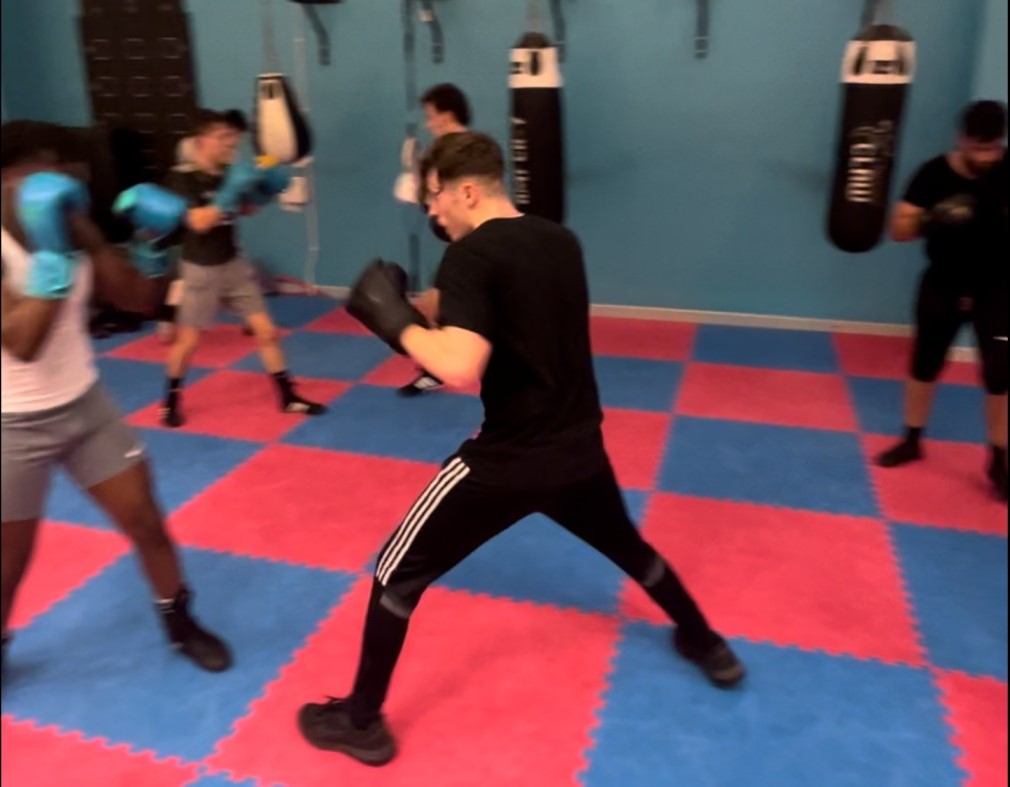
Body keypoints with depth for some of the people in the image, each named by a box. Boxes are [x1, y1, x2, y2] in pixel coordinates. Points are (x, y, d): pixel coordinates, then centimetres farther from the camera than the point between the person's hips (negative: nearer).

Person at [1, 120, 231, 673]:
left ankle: (181, 626, 32)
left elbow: (138, 300, 2)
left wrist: (152, 242, -13)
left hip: (86, 405, 5)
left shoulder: (74, 229, -5)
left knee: (147, 523, 10)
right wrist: (53, 251, -38)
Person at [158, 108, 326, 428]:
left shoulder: (227, 172, 1)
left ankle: (289, 397, 12)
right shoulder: (181, 178, -15)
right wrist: (232, 193, -30)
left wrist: (263, 191, -1)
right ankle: (171, 400, 28)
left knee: (266, 330, 2)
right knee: (188, 340, 7)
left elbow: (245, 210, 18)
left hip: (234, 264, 5)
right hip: (200, 269, -5)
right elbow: (199, 222, -26)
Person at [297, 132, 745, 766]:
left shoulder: (471, 257, -16)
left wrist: (395, 319, -14)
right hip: (579, 448, 7)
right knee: (630, 548, 33)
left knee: (399, 572, 10)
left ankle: (361, 721, 22)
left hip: (510, 458, -7)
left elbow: (461, 368, -30)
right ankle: (708, 645, 52)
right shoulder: (561, 241, 6)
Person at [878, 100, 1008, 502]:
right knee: (924, 365, 11)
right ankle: (912, 440, 30)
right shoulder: (935, 174, -11)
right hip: (943, 286, 1)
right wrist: (931, 219, -33)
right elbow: (899, 229, -12)